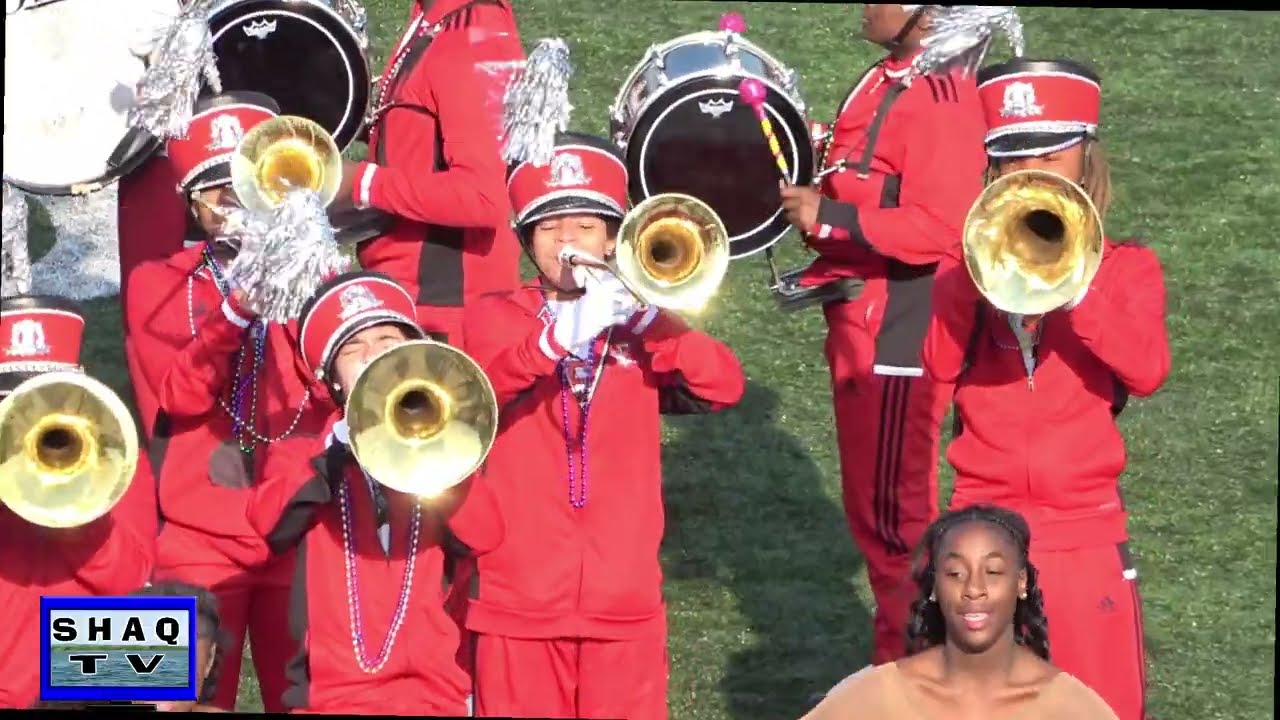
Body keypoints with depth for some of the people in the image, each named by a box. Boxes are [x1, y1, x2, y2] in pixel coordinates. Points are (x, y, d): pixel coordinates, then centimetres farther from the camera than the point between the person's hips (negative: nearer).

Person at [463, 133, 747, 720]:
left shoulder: (639, 322, 11)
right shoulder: (498, 315, 6)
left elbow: (725, 386, -7)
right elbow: (484, 381, -18)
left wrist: (644, 319, -21)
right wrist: (564, 333, -34)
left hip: (623, 597, 1)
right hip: (520, 595, -1)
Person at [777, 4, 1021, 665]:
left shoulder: (939, 96, -19)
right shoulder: (894, 80, 11)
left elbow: (939, 229, -25)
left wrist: (827, 218, -24)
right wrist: (813, 198, 5)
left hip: (899, 336, -10)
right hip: (864, 330, 10)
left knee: (892, 516, -2)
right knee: (873, 508, 17)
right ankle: (898, 658, 27)